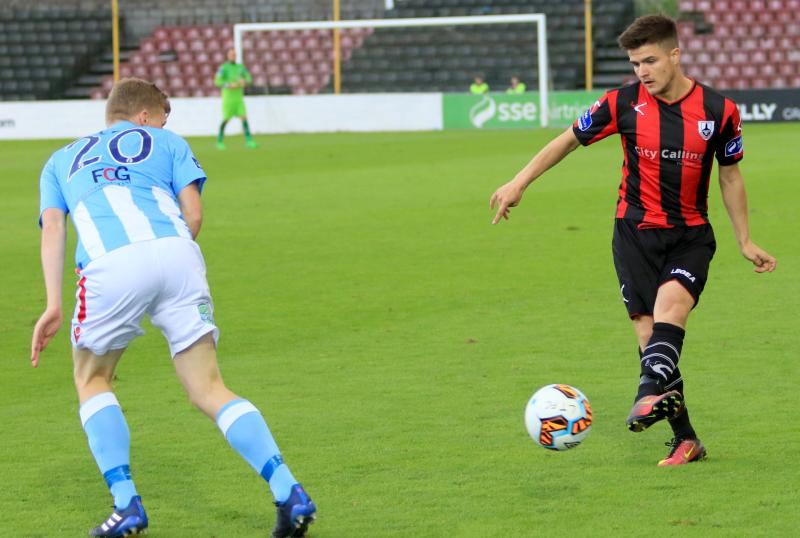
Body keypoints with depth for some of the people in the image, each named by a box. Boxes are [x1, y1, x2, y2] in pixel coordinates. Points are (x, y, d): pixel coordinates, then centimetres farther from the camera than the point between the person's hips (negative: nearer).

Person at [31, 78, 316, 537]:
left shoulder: (62, 160, 32)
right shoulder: (166, 142, 29)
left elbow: (53, 227, 15)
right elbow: (193, 213, 14)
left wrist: (54, 305, 7)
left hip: (110, 265, 0)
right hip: (176, 253, 0)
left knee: (92, 379, 23)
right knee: (208, 390, 6)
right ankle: (289, 494, -7)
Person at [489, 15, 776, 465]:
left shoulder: (718, 110, -4)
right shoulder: (623, 104, -4)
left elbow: (730, 177, 11)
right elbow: (569, 140, 9)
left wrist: (746, 242, 14)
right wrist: (519, 183, 4)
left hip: (691, 234, -1)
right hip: (636, 232, 1)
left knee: (671, 302, -30)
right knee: (648, 331, -9)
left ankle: (651, 394, -49)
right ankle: (686, 440, -1)